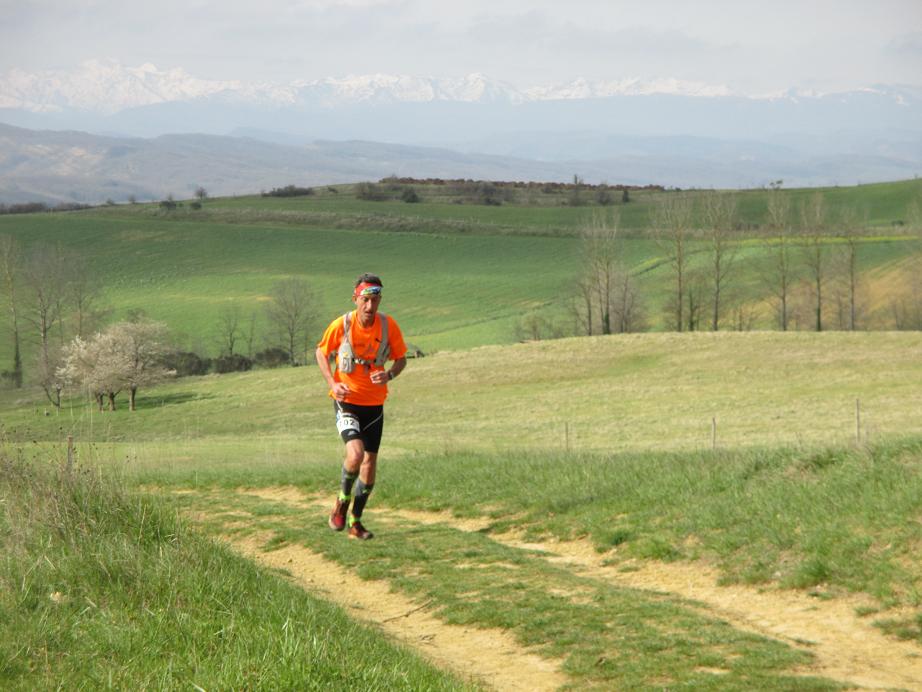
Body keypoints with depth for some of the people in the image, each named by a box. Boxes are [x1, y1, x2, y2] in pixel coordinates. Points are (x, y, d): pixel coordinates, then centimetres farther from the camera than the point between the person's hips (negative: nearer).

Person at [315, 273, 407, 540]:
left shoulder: (388, 325, -9)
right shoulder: (341, 325, -14)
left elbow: (401, 358, 4)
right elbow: (321, 352, 3)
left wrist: (389, 375, -18)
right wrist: (332, 383, -12)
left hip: (374, 404, 3)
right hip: (346, 401, -3)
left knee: (370, 462, 5)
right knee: (355, 454, -24)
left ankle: (355, 522, 22)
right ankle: (342, 502, 5)